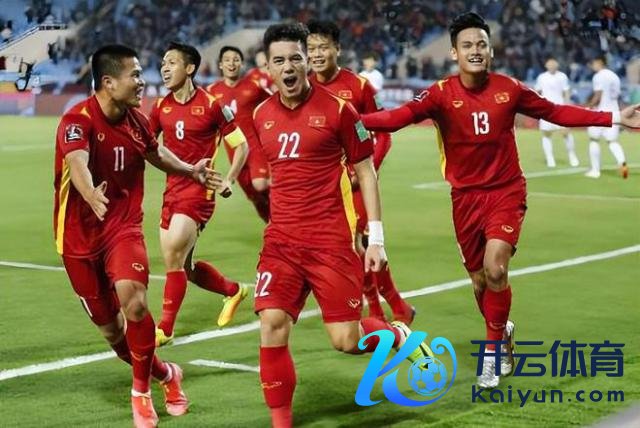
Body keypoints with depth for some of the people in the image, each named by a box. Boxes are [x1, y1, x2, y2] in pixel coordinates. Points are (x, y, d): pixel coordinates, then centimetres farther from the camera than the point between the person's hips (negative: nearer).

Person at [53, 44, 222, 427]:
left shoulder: (137, 121, 0)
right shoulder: (78, 120, -19)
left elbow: (156, 153, 24)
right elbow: (77, 163, -41)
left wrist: (191, 171, 31)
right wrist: (91, 195, -60)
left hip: (124, 228, 2)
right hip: (80, 235, -2)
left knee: (134, 303, -24)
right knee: (110, 328, 8)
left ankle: (141, 390, -4)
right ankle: (166, 374, 33)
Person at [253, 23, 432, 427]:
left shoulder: (337, 108, -5)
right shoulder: (261, 115, 7)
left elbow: (366, 171, -1)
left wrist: (376, 238, -5)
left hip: (333, 239, -4)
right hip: (282, 239, 4)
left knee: (346, 341, -3)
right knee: (272, 325, -12)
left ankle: (398, 334, 31)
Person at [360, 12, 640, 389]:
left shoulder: (509, 88, -5)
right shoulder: (442, 93, -11)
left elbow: (557, 112, 8)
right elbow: (399, 116, -25)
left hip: (507, 192, -1)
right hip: (466, 197, 1)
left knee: (495, 269, -20)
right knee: (480, 279, 9)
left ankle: (493, 350, -1)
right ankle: (503, 334, 39)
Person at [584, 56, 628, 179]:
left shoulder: (599, 76, -10)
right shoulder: (615, 76, 14)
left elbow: (598, 96, -17)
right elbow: (617, 95, 16)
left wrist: (588, 107, -9)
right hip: (614, 112, 7)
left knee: (594, 139, 7)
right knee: (612, 141, 8)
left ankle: (595, 170, 7)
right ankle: (622, 162, -17)